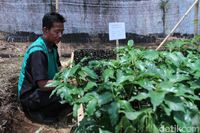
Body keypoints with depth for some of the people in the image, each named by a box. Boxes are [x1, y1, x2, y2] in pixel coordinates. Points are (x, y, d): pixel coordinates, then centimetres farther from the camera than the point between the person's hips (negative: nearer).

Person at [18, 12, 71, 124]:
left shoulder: (52, 46, 3)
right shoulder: (38, 51, -26)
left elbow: (58, 70, 6)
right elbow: (43, 85, -29)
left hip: (42, 88, 9)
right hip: (31, 96, -9)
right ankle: (40, 113, -5)